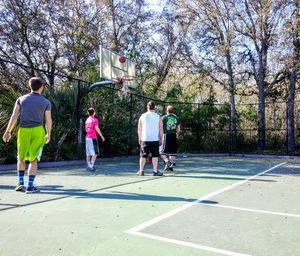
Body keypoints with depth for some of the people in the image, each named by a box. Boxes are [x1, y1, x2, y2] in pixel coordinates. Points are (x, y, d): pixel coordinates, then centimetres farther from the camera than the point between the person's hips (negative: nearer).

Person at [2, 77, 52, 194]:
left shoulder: (21, 99, 9)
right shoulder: (46, 102, 5)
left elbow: (14, 116, 2)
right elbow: (48, 121, 2)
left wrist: (8, 131, 4)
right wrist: (48, 134, 14)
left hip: (23, 130, 2)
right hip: (38, 131, -2)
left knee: (21, 158, 19)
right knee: (33, 160, 4)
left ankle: (20, 183, 17)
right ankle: (30, 186, 3)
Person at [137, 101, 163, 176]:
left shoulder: (143, 116, 3)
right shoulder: (158, 117, 0)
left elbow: (139, 129, 6)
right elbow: (161, 129, 0)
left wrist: (140, 138, 14)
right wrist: (161, 139, 7)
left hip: (145, 140, 1)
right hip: (155, 139, -1)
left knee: (143, 156, 9)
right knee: (155, 155, 3)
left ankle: (141, 171, 15)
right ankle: (155, 171, 3)